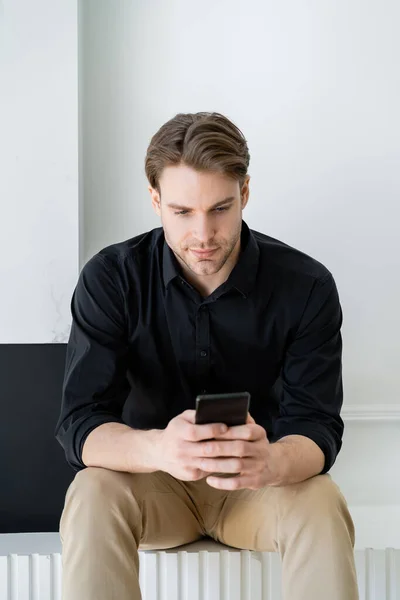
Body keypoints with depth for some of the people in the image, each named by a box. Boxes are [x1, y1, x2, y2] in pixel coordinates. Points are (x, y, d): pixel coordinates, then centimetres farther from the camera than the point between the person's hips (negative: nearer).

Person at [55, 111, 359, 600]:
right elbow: (80, 424, -20)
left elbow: (316, 427, -15)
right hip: (150, 478, 0)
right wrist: (159, 449, -44)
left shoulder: (307, 287, -13)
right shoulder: (110, 278, -13)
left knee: (323, 509, -32)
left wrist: (273, 462, -42)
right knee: (91, 498, -32)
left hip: (260, 483, 0)